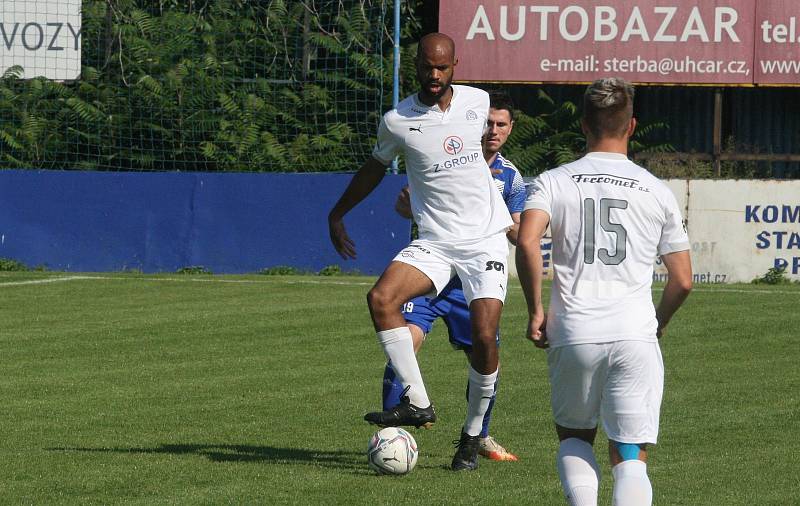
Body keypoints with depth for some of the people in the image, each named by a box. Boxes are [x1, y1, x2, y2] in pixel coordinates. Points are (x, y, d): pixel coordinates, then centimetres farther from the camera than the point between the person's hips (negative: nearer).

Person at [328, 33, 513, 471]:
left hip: (486, 240, 0)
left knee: (484, 337, -14)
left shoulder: (478, 102, 1)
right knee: (381, 298, -26)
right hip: (433, 242, 0)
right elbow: (377, 165, 16)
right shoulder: (397, 122, -4)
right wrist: (338, 214, 19)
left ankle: (473, 434, 5)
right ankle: (417, 403, -23)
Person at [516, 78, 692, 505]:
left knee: (574, 438, 21)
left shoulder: (552, 182, 4)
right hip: (636, 338, 0)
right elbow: (682, 280, 8)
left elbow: (527, 242, -14)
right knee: (631, 457, 2)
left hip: (573, 337, 0)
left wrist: (535, 311, -3)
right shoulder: (656, 192, 8)